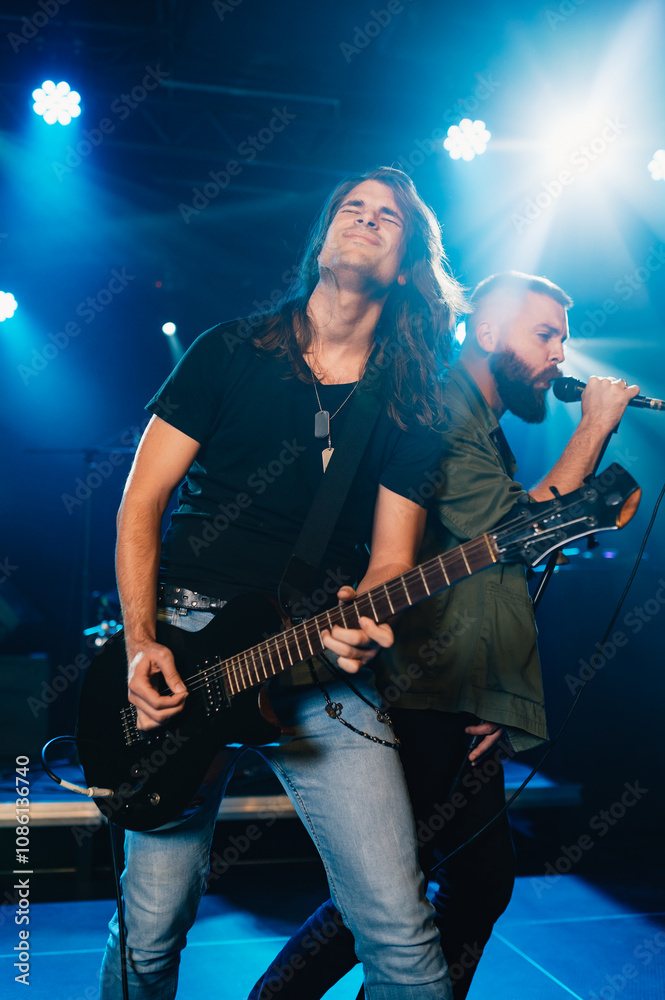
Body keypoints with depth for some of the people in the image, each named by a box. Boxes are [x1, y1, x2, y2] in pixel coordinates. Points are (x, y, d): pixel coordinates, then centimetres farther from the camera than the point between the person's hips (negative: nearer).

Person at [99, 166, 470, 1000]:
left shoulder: (412, 407, 8)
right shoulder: (230, 353, 5)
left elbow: (391, 557, 6)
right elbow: (141, 502, 4)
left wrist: (363, 621, -17)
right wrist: (140, 643, -7)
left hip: (324, 661, 1)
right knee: (150, 929, 4)